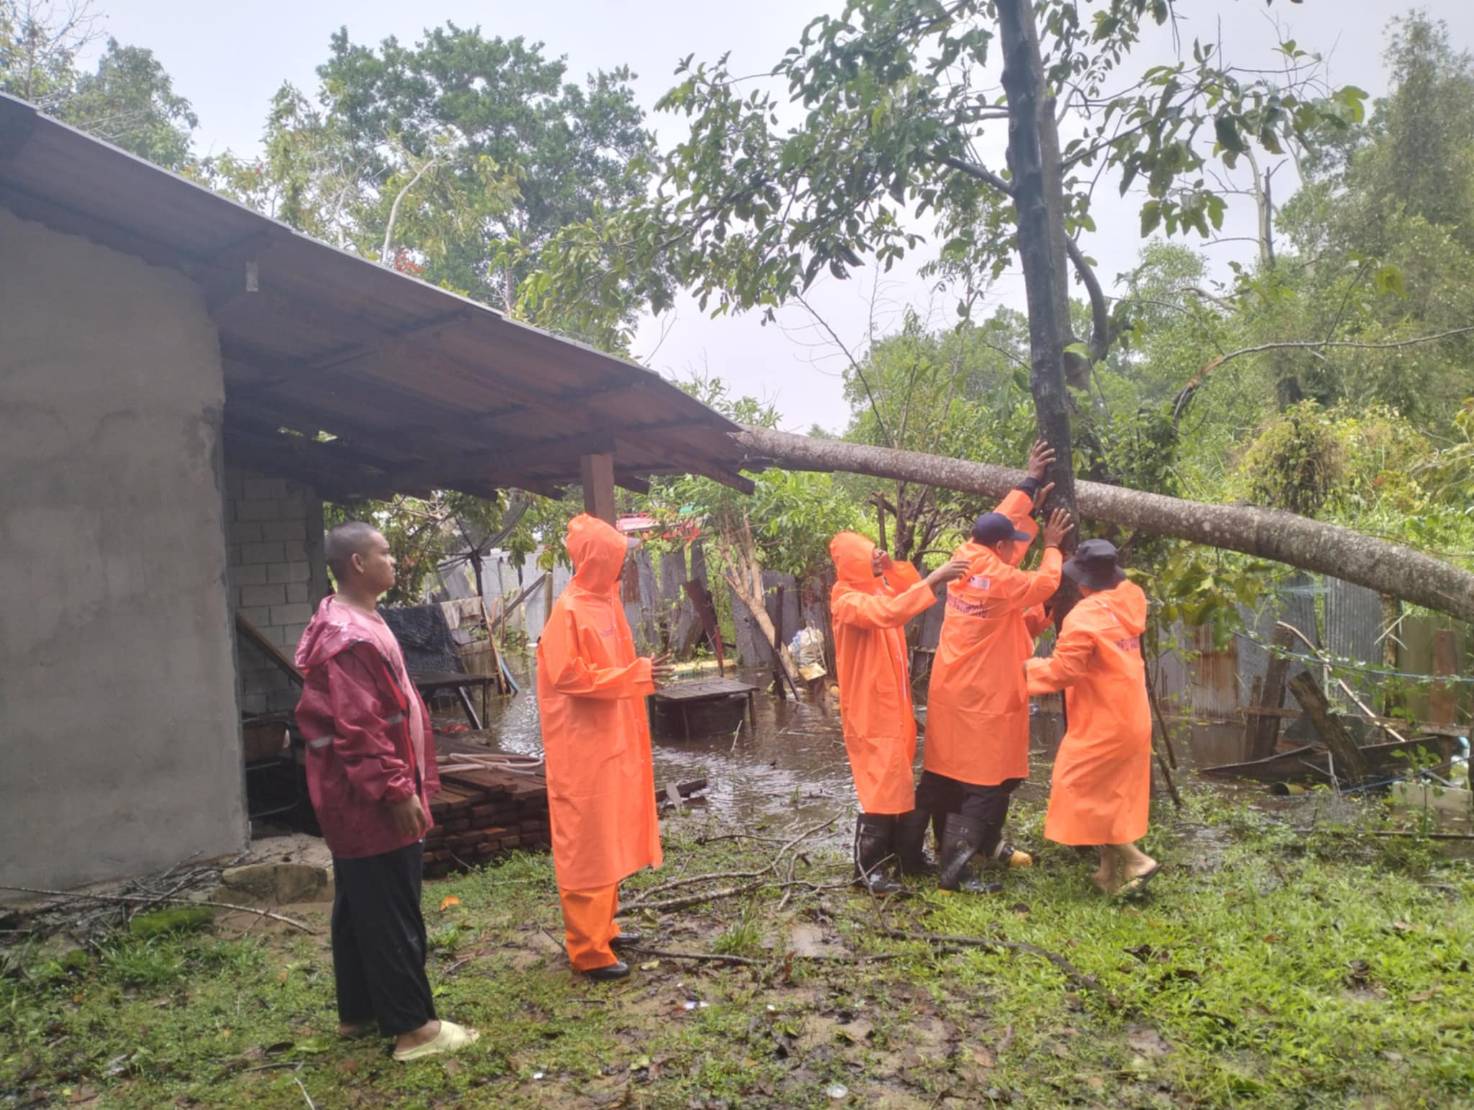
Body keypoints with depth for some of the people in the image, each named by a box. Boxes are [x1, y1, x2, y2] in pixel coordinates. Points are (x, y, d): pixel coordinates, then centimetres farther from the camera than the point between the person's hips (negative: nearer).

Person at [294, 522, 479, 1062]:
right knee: (392, 914, -3)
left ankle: (358, 1012, 29)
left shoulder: (349, 625, 13)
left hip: (355, 800, 11)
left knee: (358, 907, 18)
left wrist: (400, 785, 22)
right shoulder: (351, 638, -21)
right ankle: (412, 1026, 6)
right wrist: (397, 790, -22)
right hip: (372, 802, -11)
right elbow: (359, 728, -25)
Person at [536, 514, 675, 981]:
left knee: (610, 838, 17)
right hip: (583, 747, -9)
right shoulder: (569, 610, -16)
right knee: (587, 845, -2)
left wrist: (641, 673, 6)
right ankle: (588, 950, 6)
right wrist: (635, 675, -20)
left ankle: (602, 925, 31)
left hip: (613, 740, 9)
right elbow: (567, 675, -21)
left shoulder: (605, 601, 10)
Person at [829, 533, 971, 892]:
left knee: (899, 783, 17)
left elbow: (911, 592, 16)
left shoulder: (879, 590, 10)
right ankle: (868, 869, 2)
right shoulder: (848, 601, -18)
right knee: (879, 789, -7)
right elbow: (889, 613, -35)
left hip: (895, 705, 9)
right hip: (871, 711, -9)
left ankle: (906, 855, 29)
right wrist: (934, 580, -39)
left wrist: (893, 567, -2)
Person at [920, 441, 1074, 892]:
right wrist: (1052, 546, 16)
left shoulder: (964, 559, 1)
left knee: (948, 772, 16)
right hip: (984, 698, -9)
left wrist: (1030, 484, 22)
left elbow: (998, 523, 16)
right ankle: (954, 868, -6)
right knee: (987, 780, -3)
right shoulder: (1001, 581, -18)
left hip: (951, 691, 9)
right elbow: (1046, 583, 0)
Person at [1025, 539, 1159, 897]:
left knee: (1080, 791, 2)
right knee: (1115, 797, 15)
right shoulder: (1130, 603, 3)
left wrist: (1026, 668, -3)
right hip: (1131, 720, 8)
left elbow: (1063, 671, -18)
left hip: (1101, 724, -8)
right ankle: (1113, 873, 20)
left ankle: (1133, 861, 1)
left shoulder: (1083, 617, -19)